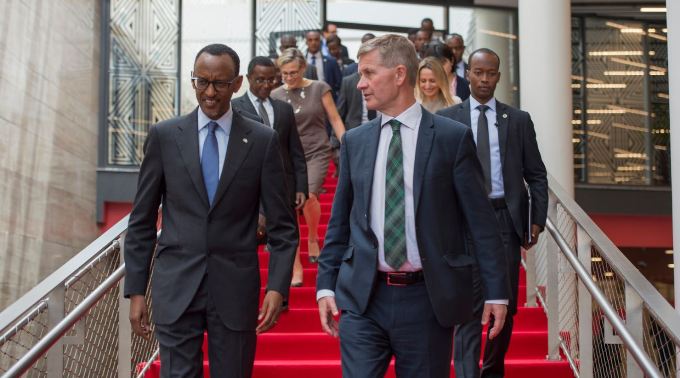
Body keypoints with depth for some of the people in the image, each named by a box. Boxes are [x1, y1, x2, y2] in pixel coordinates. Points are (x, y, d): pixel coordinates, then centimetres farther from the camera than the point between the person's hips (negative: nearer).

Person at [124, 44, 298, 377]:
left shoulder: (263, 141, 1)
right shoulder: (164, 136, 3)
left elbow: (282, 227, 2)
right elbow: (141, 222, 6)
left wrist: (278, 287, -9)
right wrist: (135, 290, 3)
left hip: (235, 289, 0)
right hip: (176, 287, 0)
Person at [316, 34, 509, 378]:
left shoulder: (452, 137, -3)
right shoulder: (354, 141, 8)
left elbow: (481, 221, -2)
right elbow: (339, 221, 12)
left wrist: (496, 292, -4)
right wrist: (326, 285, 6)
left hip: (428, 298, -2)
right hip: (363, 298, 2)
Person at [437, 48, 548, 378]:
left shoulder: (519, 120, 8)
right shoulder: (446, 119, 5)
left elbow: (536, 175, 8)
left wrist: (537, 220, 1)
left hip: (506, 218, 2)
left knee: (505, 304, 11)